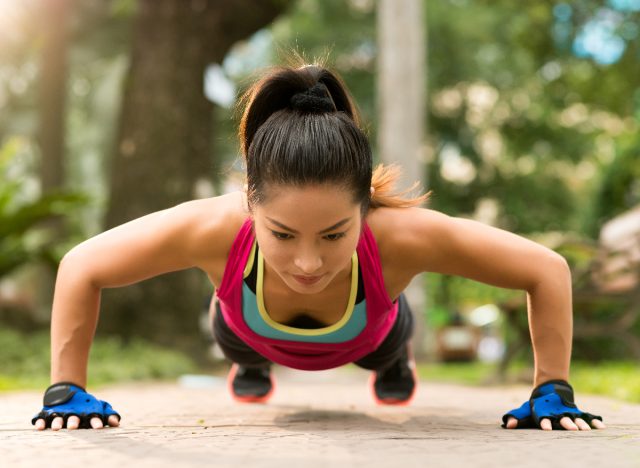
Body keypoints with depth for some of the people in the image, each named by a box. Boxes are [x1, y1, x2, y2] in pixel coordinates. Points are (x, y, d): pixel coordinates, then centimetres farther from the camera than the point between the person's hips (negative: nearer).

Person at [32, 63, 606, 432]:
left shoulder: (399, 234, -49)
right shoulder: (216, 228, -48)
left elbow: (547, 269, -33)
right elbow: (80, 268, -30)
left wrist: (552, 391, -31)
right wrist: (67, 390, -30)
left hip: (366, 336, 0)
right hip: (254, 329, 0)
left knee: (384, 350, 34)